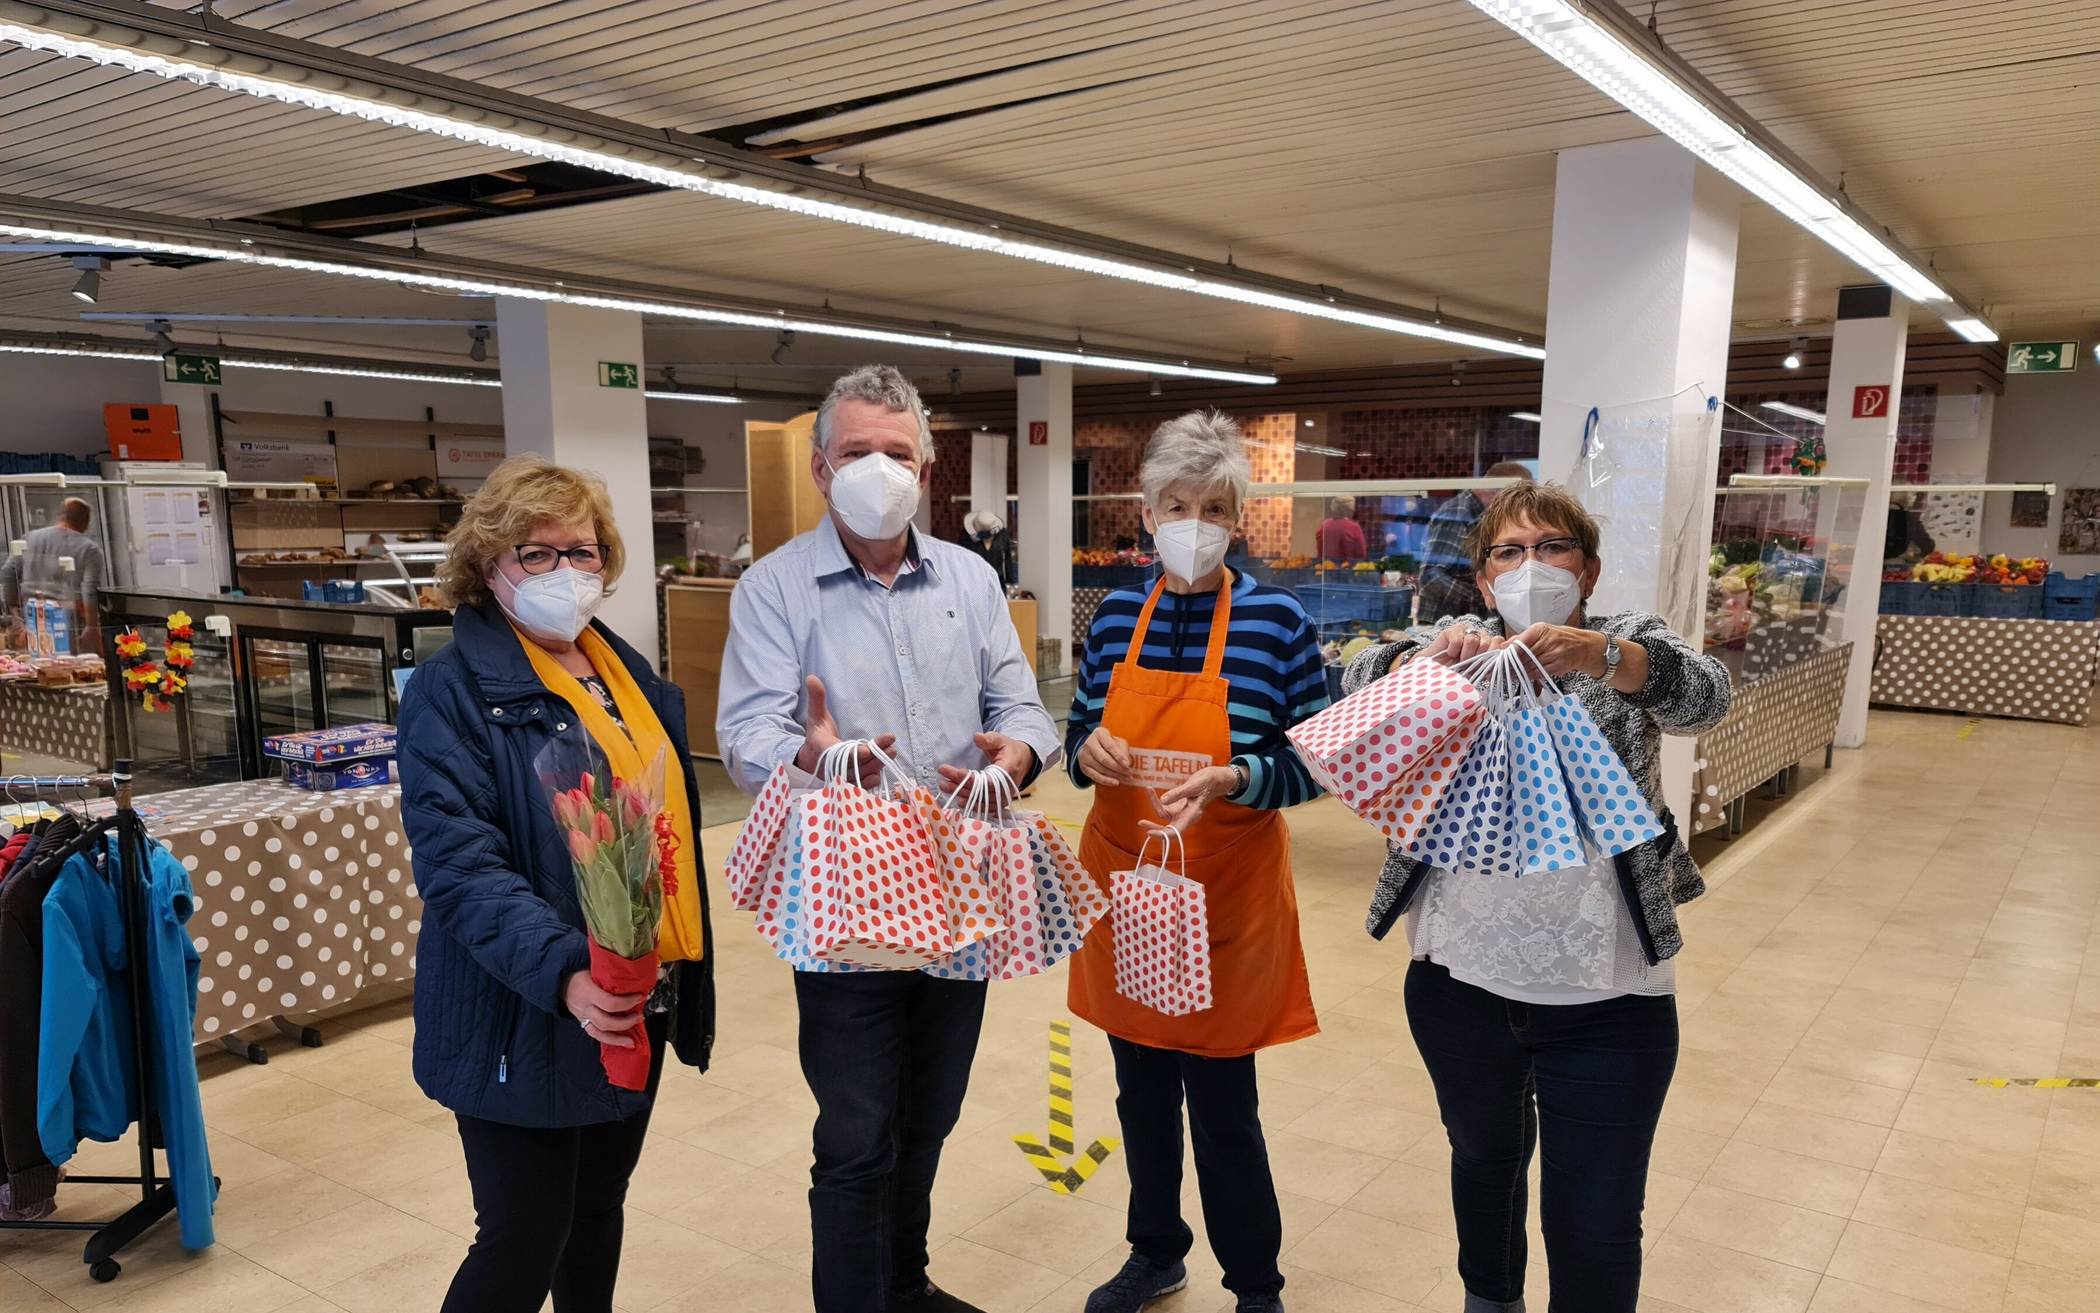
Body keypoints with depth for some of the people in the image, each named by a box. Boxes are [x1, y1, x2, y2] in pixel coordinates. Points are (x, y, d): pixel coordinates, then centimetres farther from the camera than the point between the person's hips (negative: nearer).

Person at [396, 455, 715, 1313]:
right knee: (525, 1237, 4)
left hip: (639, 1002, 7)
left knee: (599, 1209, 22)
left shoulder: (632, 676, 9)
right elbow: (460, 864, -24)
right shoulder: (453, 689, -13)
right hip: (526, 1019, -7)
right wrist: (563, 973, -37)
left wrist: (683, 968, 14)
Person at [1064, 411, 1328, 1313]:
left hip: (1225, 898, -4)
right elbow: (1080, 740, 10)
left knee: (1222, 1107, 5)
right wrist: (1089, 749, -13)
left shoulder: (1276, 619, -9)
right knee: (1142, 1092, 17)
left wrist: (1233, 780, -26)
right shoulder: (1116, 615, 3)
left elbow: (1312, 765, -7)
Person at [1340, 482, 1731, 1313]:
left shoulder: (1628, 642, 0)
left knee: (1597, 1230, 4)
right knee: (1484, 1159, 23)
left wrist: (1600, 655, -41)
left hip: (1604, 994, -2)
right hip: (1461, 977, 2)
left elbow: (1703, 695, -21)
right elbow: (1356, 687, -13)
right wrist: (1431, 659, -35)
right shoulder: (1463, 643, 3)